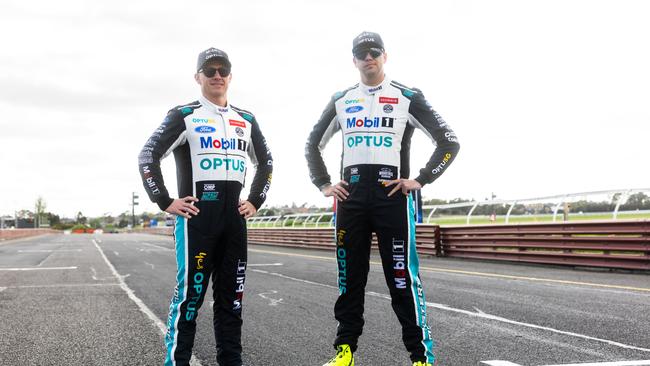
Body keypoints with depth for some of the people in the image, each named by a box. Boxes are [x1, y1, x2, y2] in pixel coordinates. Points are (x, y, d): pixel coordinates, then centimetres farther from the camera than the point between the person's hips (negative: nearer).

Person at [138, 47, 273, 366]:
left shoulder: (246, 120, 15)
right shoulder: (184, 115, 0)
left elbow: (266, 162, 26)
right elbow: (148, 156, -3)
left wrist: (256, 200, 16)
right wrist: (165, 202, -7)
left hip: (234, 216, 5)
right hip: (196, 214, -5)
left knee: (231, 294, 9)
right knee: (190, 292, -7)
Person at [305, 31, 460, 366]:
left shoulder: (407, 97, 4)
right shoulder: (341, 100, 15)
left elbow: (449, 143, 3)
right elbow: (313, 145, 25)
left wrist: (421, 180, -4)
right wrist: (323, 185, 13)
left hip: (392, 194, -4)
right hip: (350, 194, 4)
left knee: (402, 276, -6)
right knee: (349, 276, 7)